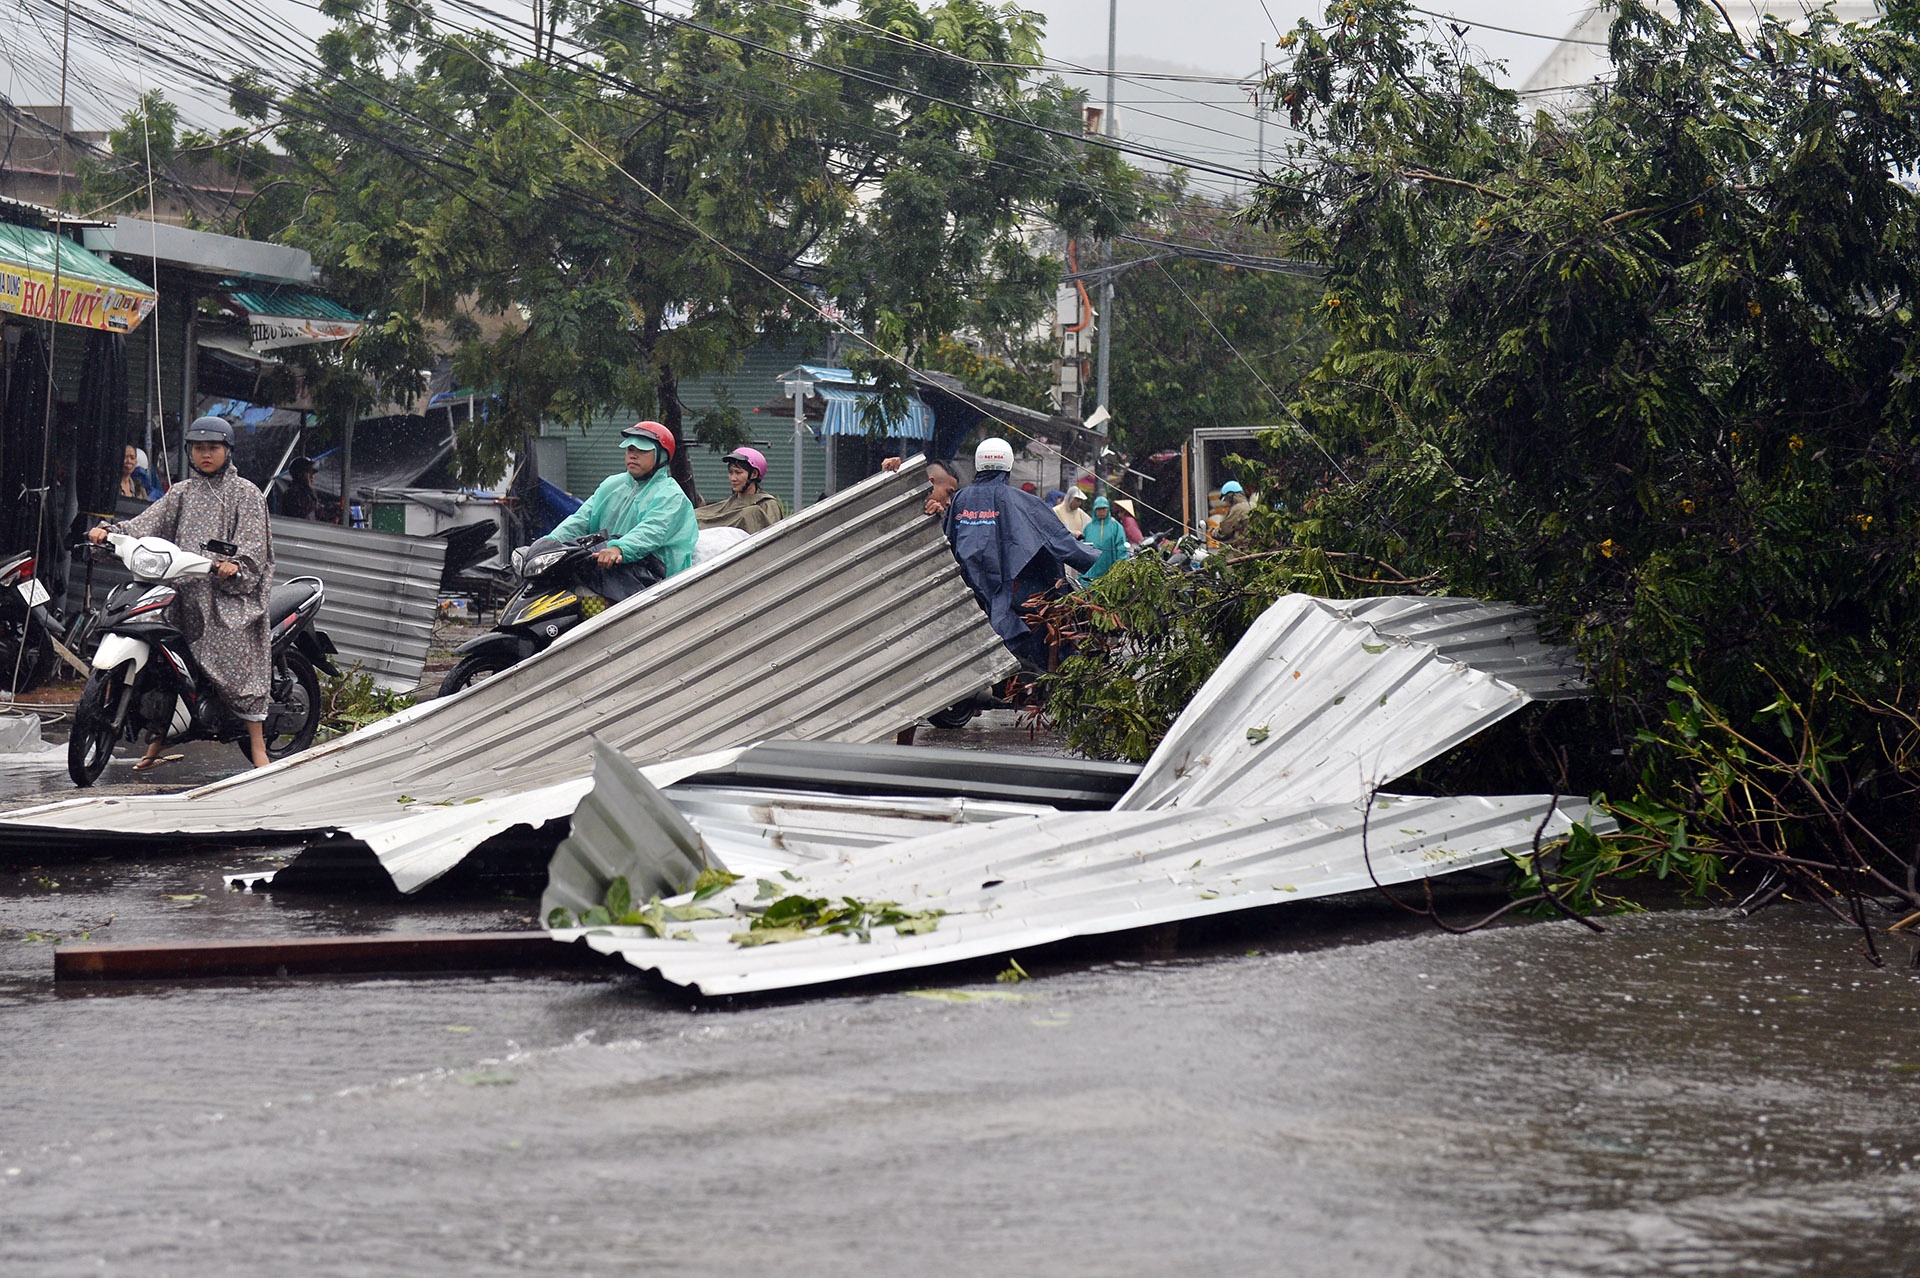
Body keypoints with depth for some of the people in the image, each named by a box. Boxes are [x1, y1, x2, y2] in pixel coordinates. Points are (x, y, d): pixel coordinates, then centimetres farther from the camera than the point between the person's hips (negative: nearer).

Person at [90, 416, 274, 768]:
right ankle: (155, 744, 13)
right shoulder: (181, 493, 18)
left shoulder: (246, 493, 6)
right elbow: (149, 523, 7)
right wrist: (110, 532, -10)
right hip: (185, 591, 5)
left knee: (241, 665, -12)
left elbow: (253, 541, -5)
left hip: (230, 593, -4)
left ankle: (257, 749, -10)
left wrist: (234, 564, -25)